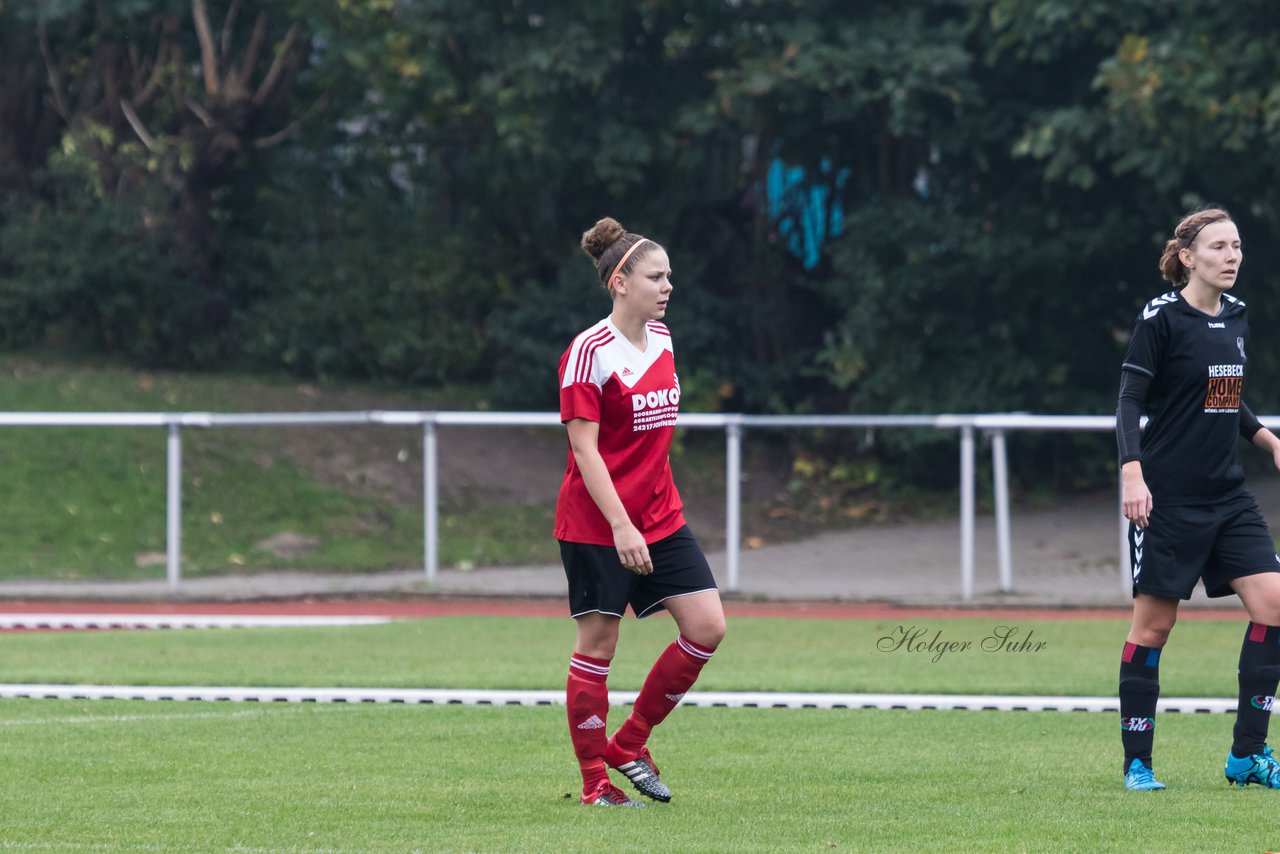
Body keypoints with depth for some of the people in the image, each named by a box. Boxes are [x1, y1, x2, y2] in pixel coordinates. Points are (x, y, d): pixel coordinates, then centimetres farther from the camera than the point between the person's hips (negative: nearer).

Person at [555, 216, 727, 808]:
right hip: (595, 524, -7)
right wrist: (621, 525, -25)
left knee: (707, 627, -1)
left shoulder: (662, 338, 9)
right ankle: (595, 783, 8)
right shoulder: (589, 352, -14)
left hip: (659, 517, 7)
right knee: (597, 644, -1)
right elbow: (584, 449, -18)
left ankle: (629, 743, 13)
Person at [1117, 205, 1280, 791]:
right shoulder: (1161, 317, -9)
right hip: (1167, 495, -6)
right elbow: (1130, 399, -12)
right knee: (1154, 622, -1)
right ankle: (1137, 762, 9)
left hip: (1227, 495, 7)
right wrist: (1132, 471, -23)